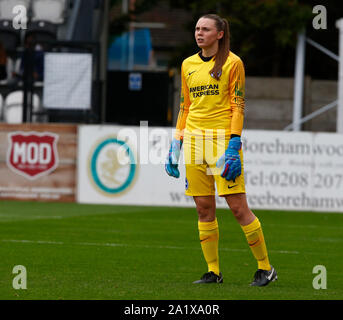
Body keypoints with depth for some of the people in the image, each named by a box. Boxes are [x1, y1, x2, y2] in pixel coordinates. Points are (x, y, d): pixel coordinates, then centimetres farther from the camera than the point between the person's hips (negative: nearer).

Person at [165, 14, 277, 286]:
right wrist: (176, 145, 14)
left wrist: (233, 147, -14)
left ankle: (265, 268, 0)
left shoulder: (232, 62, -2)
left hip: (222, 138, -5)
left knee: (238, 207, -9)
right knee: (204, 210, 3)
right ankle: (213, 272, 9)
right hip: (194, 140, 5)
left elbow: (238, 106, -6)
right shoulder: (188, 65, 14)